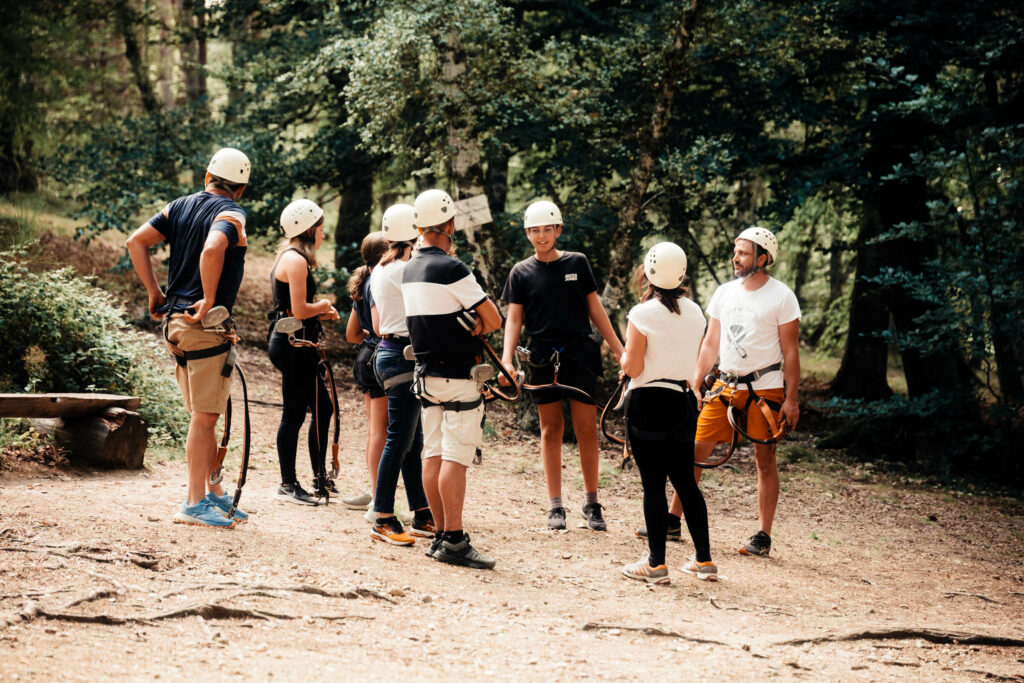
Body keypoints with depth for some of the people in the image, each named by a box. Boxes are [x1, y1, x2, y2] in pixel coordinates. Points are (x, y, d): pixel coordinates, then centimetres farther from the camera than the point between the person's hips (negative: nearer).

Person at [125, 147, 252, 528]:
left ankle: (214, 493, 23)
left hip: (176, 321, 8)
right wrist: (209, 302, -21)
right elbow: (212, 249, -30)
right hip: (205, 324, -8)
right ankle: (195, 504, -2)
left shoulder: (180, 207, 13)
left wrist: (154, 293, 9)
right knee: (205, 415, -3)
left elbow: (136, 242, 6)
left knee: (204, 414, 17)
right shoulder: (231, 214, -9)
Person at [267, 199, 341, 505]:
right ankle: (288, 485, 0)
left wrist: (320, 311, 12)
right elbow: (299, 310, -21)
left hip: (288, 342, 11)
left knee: (323, 407, 15)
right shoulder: (296, 261, -15)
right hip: (294, 344, -11)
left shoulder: (289, 257, 18)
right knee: (294, 414, -5)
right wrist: (322, 306, -3)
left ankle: (320, 477, 21)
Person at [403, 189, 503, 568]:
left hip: (426, 372, 8)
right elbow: (494, 320, -12)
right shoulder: (451, 269, -16)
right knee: (455, 456, -9)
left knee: (434, 454, 9)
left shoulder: (409, 271, 10)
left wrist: (468, 325, 6)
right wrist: (478, 326, 7)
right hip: (457, 375, -8)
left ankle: (441, 536, 12)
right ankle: (454, 541, -12)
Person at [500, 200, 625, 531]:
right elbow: (514, 318, 5)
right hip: (543, 357, 0)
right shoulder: (521, 272, 6)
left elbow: (595, 309, 10)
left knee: (586, 430, -2)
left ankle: (591, 503, 8)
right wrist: (507, 358, -9)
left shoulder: (577, 263, 7)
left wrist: (619, 350, 7)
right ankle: (555, 506, 9)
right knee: (550, 430, 4)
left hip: (579, 355, 0)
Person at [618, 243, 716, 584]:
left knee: (653, 485, -1)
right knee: (685, 480, 13)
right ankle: (704, 560, 15)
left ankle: (656, 564, 3)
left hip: (649, 404, -5)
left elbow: (632, 367, -13)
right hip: (684, 400, 5)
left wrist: (623, 358, 7)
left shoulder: (643, 315, -13)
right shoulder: (694, 312, 5)